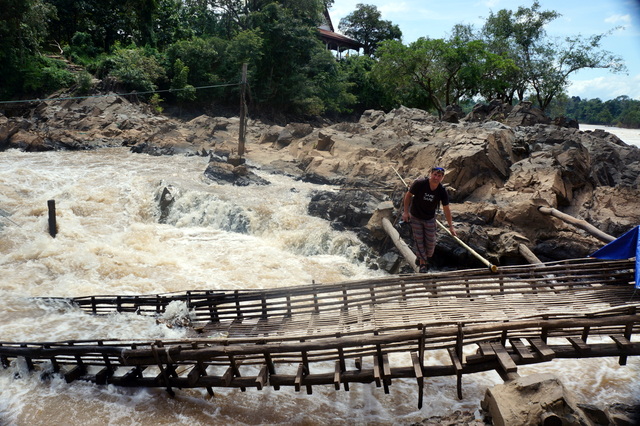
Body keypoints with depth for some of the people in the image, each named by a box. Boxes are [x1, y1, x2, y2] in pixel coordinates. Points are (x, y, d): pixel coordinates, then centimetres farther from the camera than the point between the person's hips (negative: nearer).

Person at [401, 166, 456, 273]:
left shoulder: (442, 191, -18)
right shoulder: (420, 183, -26)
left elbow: (446, 209, -8)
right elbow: (408, 195, -11)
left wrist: (451, 226, -4)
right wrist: (406, 211, -11)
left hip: (430, 219, 2)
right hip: (415, 217, -2)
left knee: (431, 242, 7)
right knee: (419, 241, 5)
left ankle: (421, 258, 36)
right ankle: (422, 263, 23)